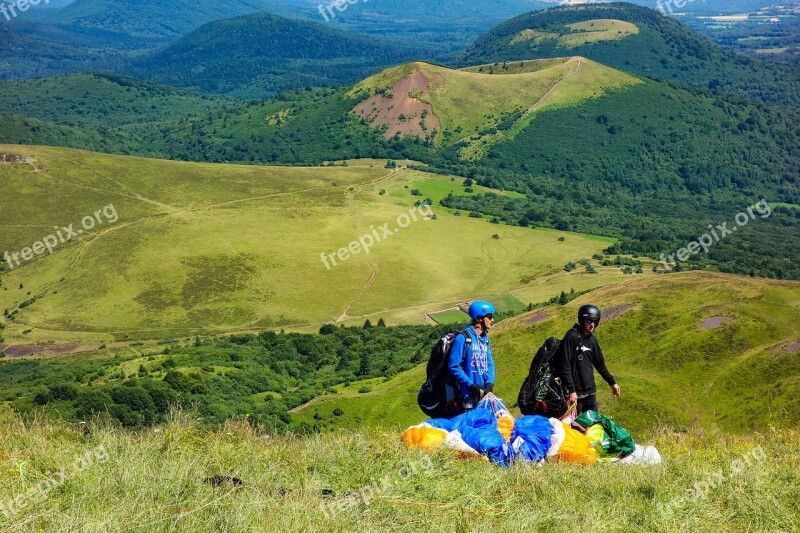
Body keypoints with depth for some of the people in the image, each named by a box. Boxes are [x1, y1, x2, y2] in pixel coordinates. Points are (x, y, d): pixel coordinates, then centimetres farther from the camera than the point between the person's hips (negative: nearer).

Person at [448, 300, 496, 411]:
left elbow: (489, 364, 13)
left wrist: (490, 383, -5)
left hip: (484, 393, 7)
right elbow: (453, 366, -12)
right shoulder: (463, 338, -11)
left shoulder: (485, 338, 12)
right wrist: (471, 384, -15)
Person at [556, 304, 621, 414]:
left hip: (591, 391, 7)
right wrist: (571, 390, -22)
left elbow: (600, 364, 21)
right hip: (576, 392, -7)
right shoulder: (571, 337, -13)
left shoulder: (592, 339, 9)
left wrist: (612, 382, 22)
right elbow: (565, 366, -18)